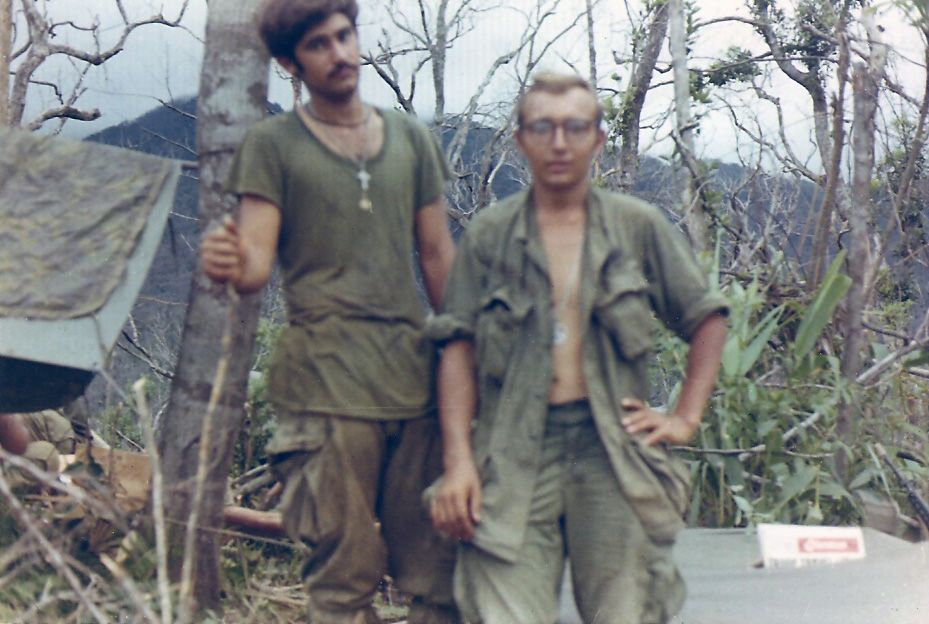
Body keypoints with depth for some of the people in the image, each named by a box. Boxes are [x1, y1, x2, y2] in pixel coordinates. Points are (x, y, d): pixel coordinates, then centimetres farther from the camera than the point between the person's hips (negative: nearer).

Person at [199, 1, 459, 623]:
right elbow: (257, 262, -3)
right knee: (346, 571, -5)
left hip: (414, 370, 4)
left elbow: (438, 257, 17)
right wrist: (230, 264, -27)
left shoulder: (411, 138, 15)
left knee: (437, 564, 2)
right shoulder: (273, 143, 5)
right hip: (326, 379, -3)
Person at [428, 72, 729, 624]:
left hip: (612, 449, 1)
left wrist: (685, 418, 6)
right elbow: (459, 350, 5)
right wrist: (457, 461, -5)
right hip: (514, 452, -1)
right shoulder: (488, 236, 8)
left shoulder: (639, 227, 9)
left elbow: (707, 319, 16)